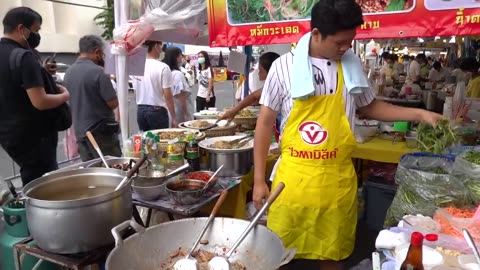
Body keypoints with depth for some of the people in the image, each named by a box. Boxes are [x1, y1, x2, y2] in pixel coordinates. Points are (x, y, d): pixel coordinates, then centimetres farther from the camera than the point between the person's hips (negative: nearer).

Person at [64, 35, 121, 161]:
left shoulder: (68, 73, 6)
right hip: (101, 132, -7)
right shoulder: (97, 71, -16)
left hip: (80, 132, 7)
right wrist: (108, 81, 2)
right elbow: (113, 103, -15)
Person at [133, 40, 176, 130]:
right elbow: (168, 96, -14)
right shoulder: (163, 67, -13)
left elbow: (136, 90, 12)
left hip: (140, 110, 6)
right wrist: (174, 117, -7)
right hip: (157, 111, -6)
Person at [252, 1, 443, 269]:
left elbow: (369, 107, 18)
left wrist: (420, 114, 8)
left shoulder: (353, 66, 2)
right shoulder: (285, 66, -6)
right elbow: (265, 122, -2)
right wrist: (259, 179, -2)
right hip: (292, 178, -2)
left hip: (337, 180, 2)